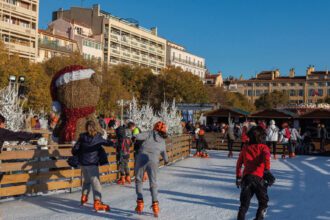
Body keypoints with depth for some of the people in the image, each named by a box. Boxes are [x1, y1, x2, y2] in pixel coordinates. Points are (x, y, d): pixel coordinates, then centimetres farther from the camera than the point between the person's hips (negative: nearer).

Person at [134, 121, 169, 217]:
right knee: (153, 183, 13)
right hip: (153, 161, 2)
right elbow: (164, 154, 33)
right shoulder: (163, 142, 20)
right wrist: (166, 160, 53)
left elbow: (138, 136, -5)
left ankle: (140, 202, 9)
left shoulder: (150, 133, 11)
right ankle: (155, 204, 1)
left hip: (142, 157, -2)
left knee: (138, 180, 14)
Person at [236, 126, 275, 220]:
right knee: (263, 202, 12)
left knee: (244, 204, 9)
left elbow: (239, 164, 25)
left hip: (246, 178, 4)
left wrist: (238, 177, 34)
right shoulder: (263, 147, 9)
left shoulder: (245, 149, 20)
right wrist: (267, 170, -15)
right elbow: (266, 157, -12)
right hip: (258, 178, -3)